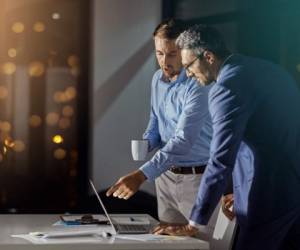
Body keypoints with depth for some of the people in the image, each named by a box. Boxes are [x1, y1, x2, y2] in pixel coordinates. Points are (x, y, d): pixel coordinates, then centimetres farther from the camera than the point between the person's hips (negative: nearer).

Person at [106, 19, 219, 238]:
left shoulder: (198, 86, -20)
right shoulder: (158, 79, 4)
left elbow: (183, 141, -29)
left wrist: (142, 175, -36)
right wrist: (146, 143, -4)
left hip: (197, 177, -6)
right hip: (166, 174, 7)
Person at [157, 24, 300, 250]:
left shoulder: (228, 87, -15)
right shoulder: (267, 68, 13)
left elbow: (221, 161, -19)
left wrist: (195, 222, -14)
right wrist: (242, 193, 21)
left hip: (271, 194, -9)